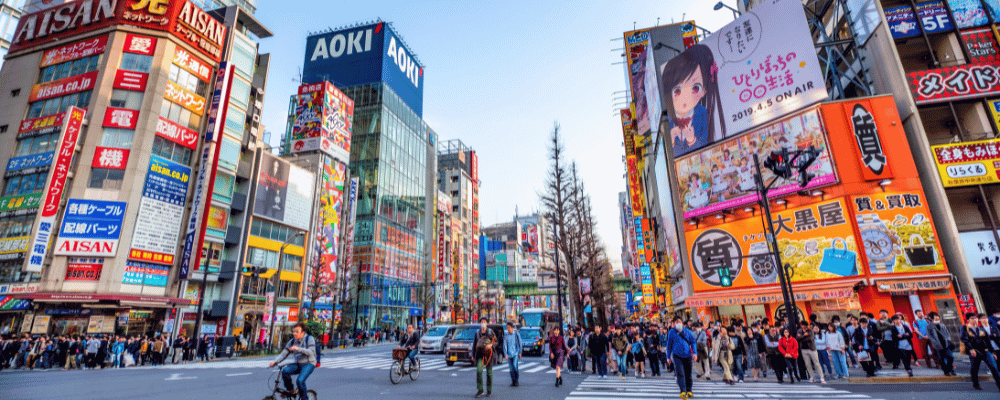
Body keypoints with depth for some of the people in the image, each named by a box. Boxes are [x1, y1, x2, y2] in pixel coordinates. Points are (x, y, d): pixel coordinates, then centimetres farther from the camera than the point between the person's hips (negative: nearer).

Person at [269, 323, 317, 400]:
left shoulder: (309, 339, -9)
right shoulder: (292, 342, 5)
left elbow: (311, 352, -21)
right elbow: (283, 354, 2)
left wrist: (298, 349, -34)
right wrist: (275, 362, -16)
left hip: (308, 364, -5)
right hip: (297, 364, 5)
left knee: (300, 380, -27)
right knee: (285, 370, -25)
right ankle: (290, 389, -1)